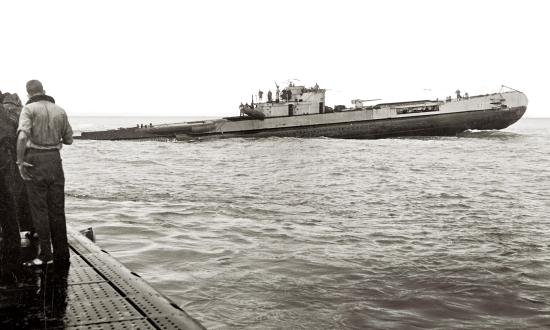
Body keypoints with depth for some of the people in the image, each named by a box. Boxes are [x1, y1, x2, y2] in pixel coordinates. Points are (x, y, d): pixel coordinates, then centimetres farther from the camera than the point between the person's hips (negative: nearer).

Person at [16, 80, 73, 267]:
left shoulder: (29, 109, -5)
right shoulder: (60, 111, 8)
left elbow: (23, 135, -20)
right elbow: (69, 140, 14)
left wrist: (20, 161, -15)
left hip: (35, 160, -4)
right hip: (54, 159, 4)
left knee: (39, 209, 2)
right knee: (57, 209, 8)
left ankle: (45, 254, -2)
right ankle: (61, 256, 11)